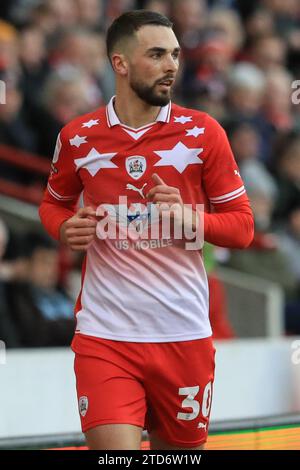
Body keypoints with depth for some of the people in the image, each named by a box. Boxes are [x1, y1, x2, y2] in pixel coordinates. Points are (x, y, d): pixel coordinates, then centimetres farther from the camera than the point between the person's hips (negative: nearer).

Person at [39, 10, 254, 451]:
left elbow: (242, 225, 2)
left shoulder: (203, 132, 0)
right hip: (104, 333, -1)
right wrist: (66, 228, -4)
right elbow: (53, 203, 19)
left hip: (184, 332, 1)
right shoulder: (78, 137, 2)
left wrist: (189, 217, -17)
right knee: (115, 452, -16)